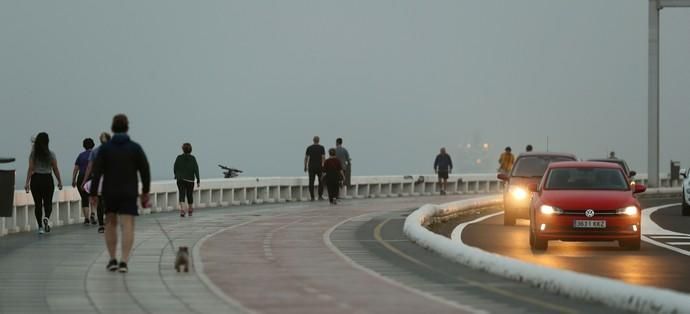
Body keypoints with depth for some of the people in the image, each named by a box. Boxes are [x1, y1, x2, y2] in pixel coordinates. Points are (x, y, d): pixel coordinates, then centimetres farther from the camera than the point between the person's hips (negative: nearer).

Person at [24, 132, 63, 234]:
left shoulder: (33, 154, -2)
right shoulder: (51, 154, -3)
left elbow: (30, 169, -7)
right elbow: (55, 169, 0)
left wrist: (27, 183, -7)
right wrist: (59, 181, 10)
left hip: (36, 179, 1)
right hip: (48, 179, -1)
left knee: (37, 204, 8)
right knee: (48, 202, 8)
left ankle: (40, 227, 7)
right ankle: (46, 218, -24)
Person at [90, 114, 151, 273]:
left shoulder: (105, 148, -2)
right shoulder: (135, 148, -1)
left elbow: (96, 172, -6)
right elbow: (145, 171, 0)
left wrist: (93, 194, -2)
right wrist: (145, 192, 10)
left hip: (109, 193, 1)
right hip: (129, 194, -1)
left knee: (110, 224, 17)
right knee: (127, 226, -5)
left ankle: (112, 260, 17)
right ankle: (124, 261, -18)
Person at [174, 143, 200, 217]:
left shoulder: (179, 158, -3)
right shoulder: (192, 158, -5)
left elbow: (174, 168, 3)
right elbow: (196, 169, -7)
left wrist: (177, 175, 22)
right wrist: (198, 180, -5)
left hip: (180, 179, 0)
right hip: (190, 180, 0)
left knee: (181, 195, -5)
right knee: (190, 195, 15)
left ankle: (182, 209, -25)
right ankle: (190, 210, 29)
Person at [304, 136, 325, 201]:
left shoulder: (309, 148, 3)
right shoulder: (321, 148, -3)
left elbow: (306, 158, 2)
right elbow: (323, 158, -11)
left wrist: (305, 167, 10)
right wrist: (324, 166, -11)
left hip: (311, 167, 1)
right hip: (319, 166, -1)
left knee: (311, 182, 2)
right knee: (321, 181, 11)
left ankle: (312, 197, -3)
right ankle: (320, 196, 3)